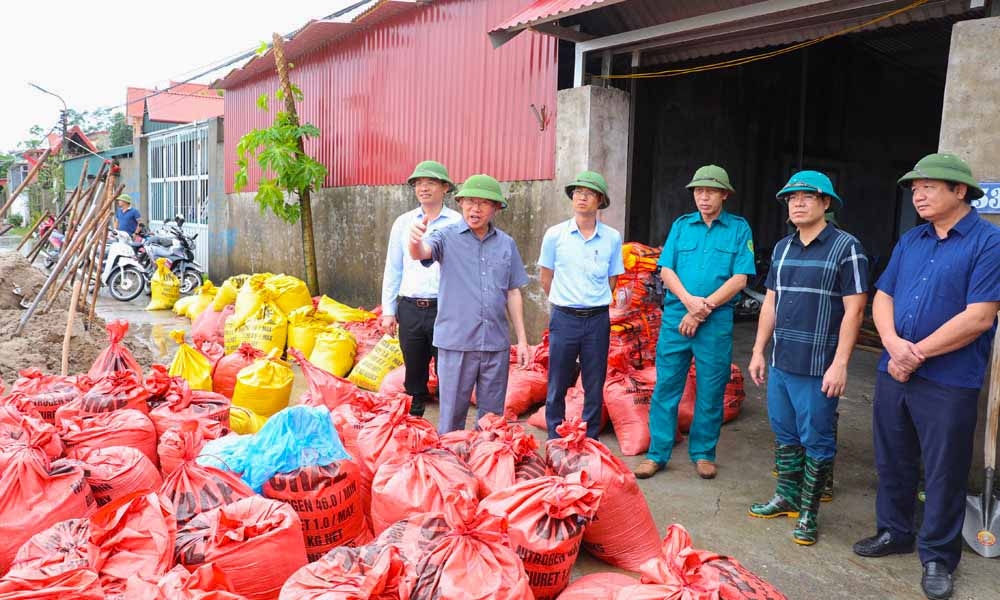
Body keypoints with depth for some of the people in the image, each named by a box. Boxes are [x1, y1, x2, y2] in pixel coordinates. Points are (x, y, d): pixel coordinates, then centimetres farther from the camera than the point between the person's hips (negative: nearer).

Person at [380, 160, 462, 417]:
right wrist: (388, 311, 9)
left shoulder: (457, 222, -1)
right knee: (414, 371, 12)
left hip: (444, 308, -3)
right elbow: (392, 269, 12)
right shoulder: (403, 222, 9)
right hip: (410, 309, 3)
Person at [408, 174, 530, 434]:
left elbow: (513, 293, 11)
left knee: (492, 416, 13)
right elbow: (420, 253, -22)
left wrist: (522, 339, 9)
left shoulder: (507, 244, 7)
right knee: (452, 414, 6)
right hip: (456, 343, -2)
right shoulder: (448, 237, -1)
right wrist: (415, 240, -46)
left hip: (496, 344, 3)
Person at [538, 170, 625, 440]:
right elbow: (546, 278, 8)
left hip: (598, 319, 1)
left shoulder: (612, 238, 2)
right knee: (557, 385, 6)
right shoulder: (555, 234, -1)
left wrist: (593, 303, 9)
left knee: (595, 387, 8)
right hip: (564, 318, -1)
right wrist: (565, 303, 11)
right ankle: (554, 443, 20)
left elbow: (612, 280, 12)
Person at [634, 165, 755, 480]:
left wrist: (704, 308, -11)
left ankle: (703, 453, 22)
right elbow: (666, 270, 4)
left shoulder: (739, 228, 3)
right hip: (675, 317, 2)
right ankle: (657, 453, 12)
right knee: (666, 385, 3)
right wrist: (689, 300, -13)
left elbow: (739, 279, -4)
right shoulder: (681, 225, 10)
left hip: (716, 321, -1)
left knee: (711, 390, 7)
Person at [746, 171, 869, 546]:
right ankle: (786, 498, 31)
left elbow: (854, 309, -12)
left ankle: (808, 513, 16)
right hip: (780, 363, 6)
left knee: (816, 441, 4)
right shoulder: (782, 248, 11)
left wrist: (840, 364, -17)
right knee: (784, 435, 16)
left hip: (818, 369, -6)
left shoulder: (846, 247, -8)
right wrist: (759, 351, 12)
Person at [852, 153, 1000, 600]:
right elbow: (882, 298, 7)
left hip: (949, 383, -6)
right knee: (892, 461, 17)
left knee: (944, 474, 6)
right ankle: (894, 532, 35)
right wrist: (894, 344, -12)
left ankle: (938, 557, 23)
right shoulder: (910, 241, 10)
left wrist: (917, 355, -14)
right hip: (893, 374, 6)